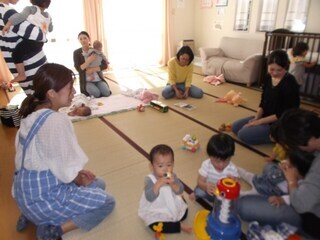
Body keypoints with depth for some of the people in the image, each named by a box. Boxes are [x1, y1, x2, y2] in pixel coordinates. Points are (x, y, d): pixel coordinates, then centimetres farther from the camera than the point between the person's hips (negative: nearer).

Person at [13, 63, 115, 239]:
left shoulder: (32, 114, 2)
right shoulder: (57, 121, -26)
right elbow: (65, 169, -21)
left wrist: (77, 173, 9)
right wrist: (79, 180, 1)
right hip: (43, 197, -8)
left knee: (98, 184, 19)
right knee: (107, 202, 1)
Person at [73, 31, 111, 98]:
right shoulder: (76, 52, 0)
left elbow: (105, 65, -4)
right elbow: (78, 68, -10)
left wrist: (92, 69, -17)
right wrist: (89, 61, -22)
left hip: (99, 79, 2)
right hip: (86, 81, -2)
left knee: (106, 93, -23)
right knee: (96, 93, -28)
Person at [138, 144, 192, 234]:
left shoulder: (172, 176, -11)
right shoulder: (150, 179, -24)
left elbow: (180, 191, -17)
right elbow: (149, 198, -33)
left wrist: (173, 184, -37)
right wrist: (158, 184, -46)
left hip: (173, 207, 4)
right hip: (155, 212, -4)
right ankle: (179, 225, -8)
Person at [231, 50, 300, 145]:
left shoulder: (290, 83, -22)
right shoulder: (268, 78, 0)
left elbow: (286, 113, -21)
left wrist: (260, 121, -19)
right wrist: (256, 118, -8)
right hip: (265, 117, 8)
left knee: (243, 134, -19)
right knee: (235, 126, 4)